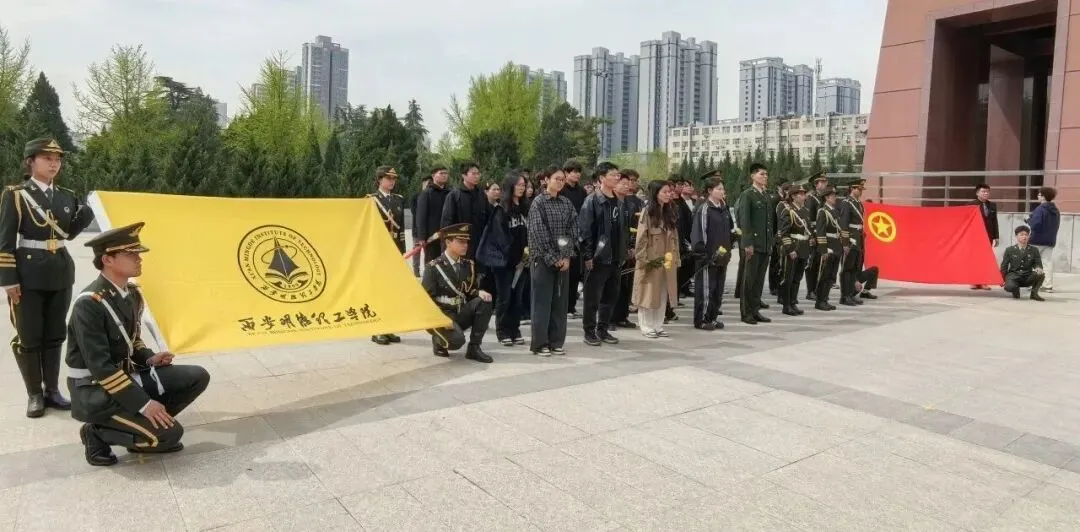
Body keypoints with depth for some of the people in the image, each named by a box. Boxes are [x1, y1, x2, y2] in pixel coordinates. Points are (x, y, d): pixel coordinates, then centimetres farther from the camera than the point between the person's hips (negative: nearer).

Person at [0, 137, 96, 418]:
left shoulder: (67, 196, 8)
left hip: (61, 273, 5)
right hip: (28, 274, -4)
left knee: (55, 335, 11)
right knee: (29, 337, 3)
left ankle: (52, 390, 21)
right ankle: (34, 394, 15)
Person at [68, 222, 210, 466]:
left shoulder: (132, 293, 4)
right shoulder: (89, 303, -23)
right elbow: (100, 367, -26)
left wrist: (149, 358, -3)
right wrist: (143, 404, -26)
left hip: (128, 374, 8)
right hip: (95, 389, -8)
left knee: (197, 377, -3)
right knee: (170, 433, -19)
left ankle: (147, 425, 7)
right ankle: (97, 432, 2)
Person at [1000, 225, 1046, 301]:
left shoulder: (1034, 250, 8)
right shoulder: (1009, 250, 3)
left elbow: (1038, 263, 3)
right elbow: (1004, 266, 3)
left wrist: (1038, 268, -23)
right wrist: (1002, 280, -9)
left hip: (1028, 277, 2)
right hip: (1013, 275, -2)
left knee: (1041, 274, -30)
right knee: (1009, 286, -37)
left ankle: (1034, 293, -3)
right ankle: (1016, 291, 5)